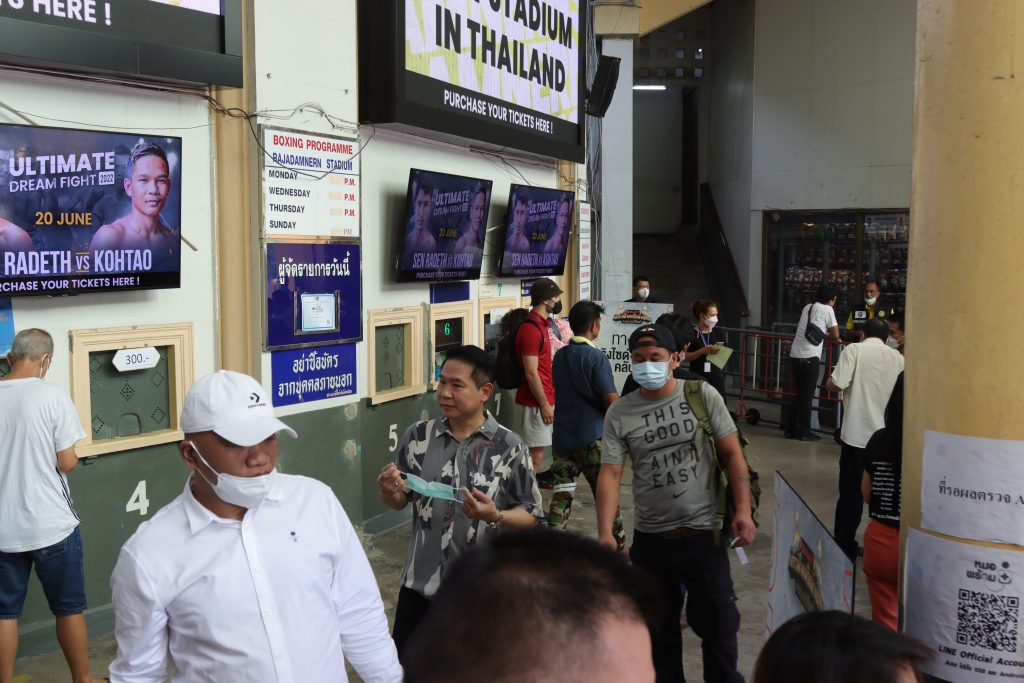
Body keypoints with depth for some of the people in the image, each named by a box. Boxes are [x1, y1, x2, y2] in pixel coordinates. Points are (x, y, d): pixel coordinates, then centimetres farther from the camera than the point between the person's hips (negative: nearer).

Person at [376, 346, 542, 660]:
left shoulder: (508, 447, -11)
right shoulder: (418, 436, -2)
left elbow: (530, 514, -5)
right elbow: (400, 502, 8)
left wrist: (495, 517, -24)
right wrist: (390, 492, -14)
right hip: (421, 583, 3)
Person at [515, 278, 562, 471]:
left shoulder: (539, 324, 14)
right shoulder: (531, 328, -17)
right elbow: (531, 372, -20)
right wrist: (545, 404, -17)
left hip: (543, 399, 10)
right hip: (537, 402, -10)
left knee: (536, 452, 13)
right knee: (535, 454, -5)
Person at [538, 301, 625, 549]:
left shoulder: (559, 356, 7)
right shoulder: (596, 357, -13)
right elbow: (611, 401, -15)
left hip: (562, 436, 5)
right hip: (592, 437, -5)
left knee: (561, 495, 5)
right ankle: (619, 545, 21)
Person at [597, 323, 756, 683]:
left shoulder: (702, 395, -4)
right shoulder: (619, 413, -3)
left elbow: (731, 453, -2)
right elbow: (610, 474, -8)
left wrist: (743, 509, -9)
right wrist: (605, 533, -19)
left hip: (704, 533, -1)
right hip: (650, 538, 2)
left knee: (717, 621, 9)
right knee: (657, 627, 16)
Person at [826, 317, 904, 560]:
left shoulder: (855, 349, -6)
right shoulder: (897, 357, 5)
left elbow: (835, 385, -14)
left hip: (857, 434, -3)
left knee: (850, 494, 6)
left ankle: (844, 548, 11)